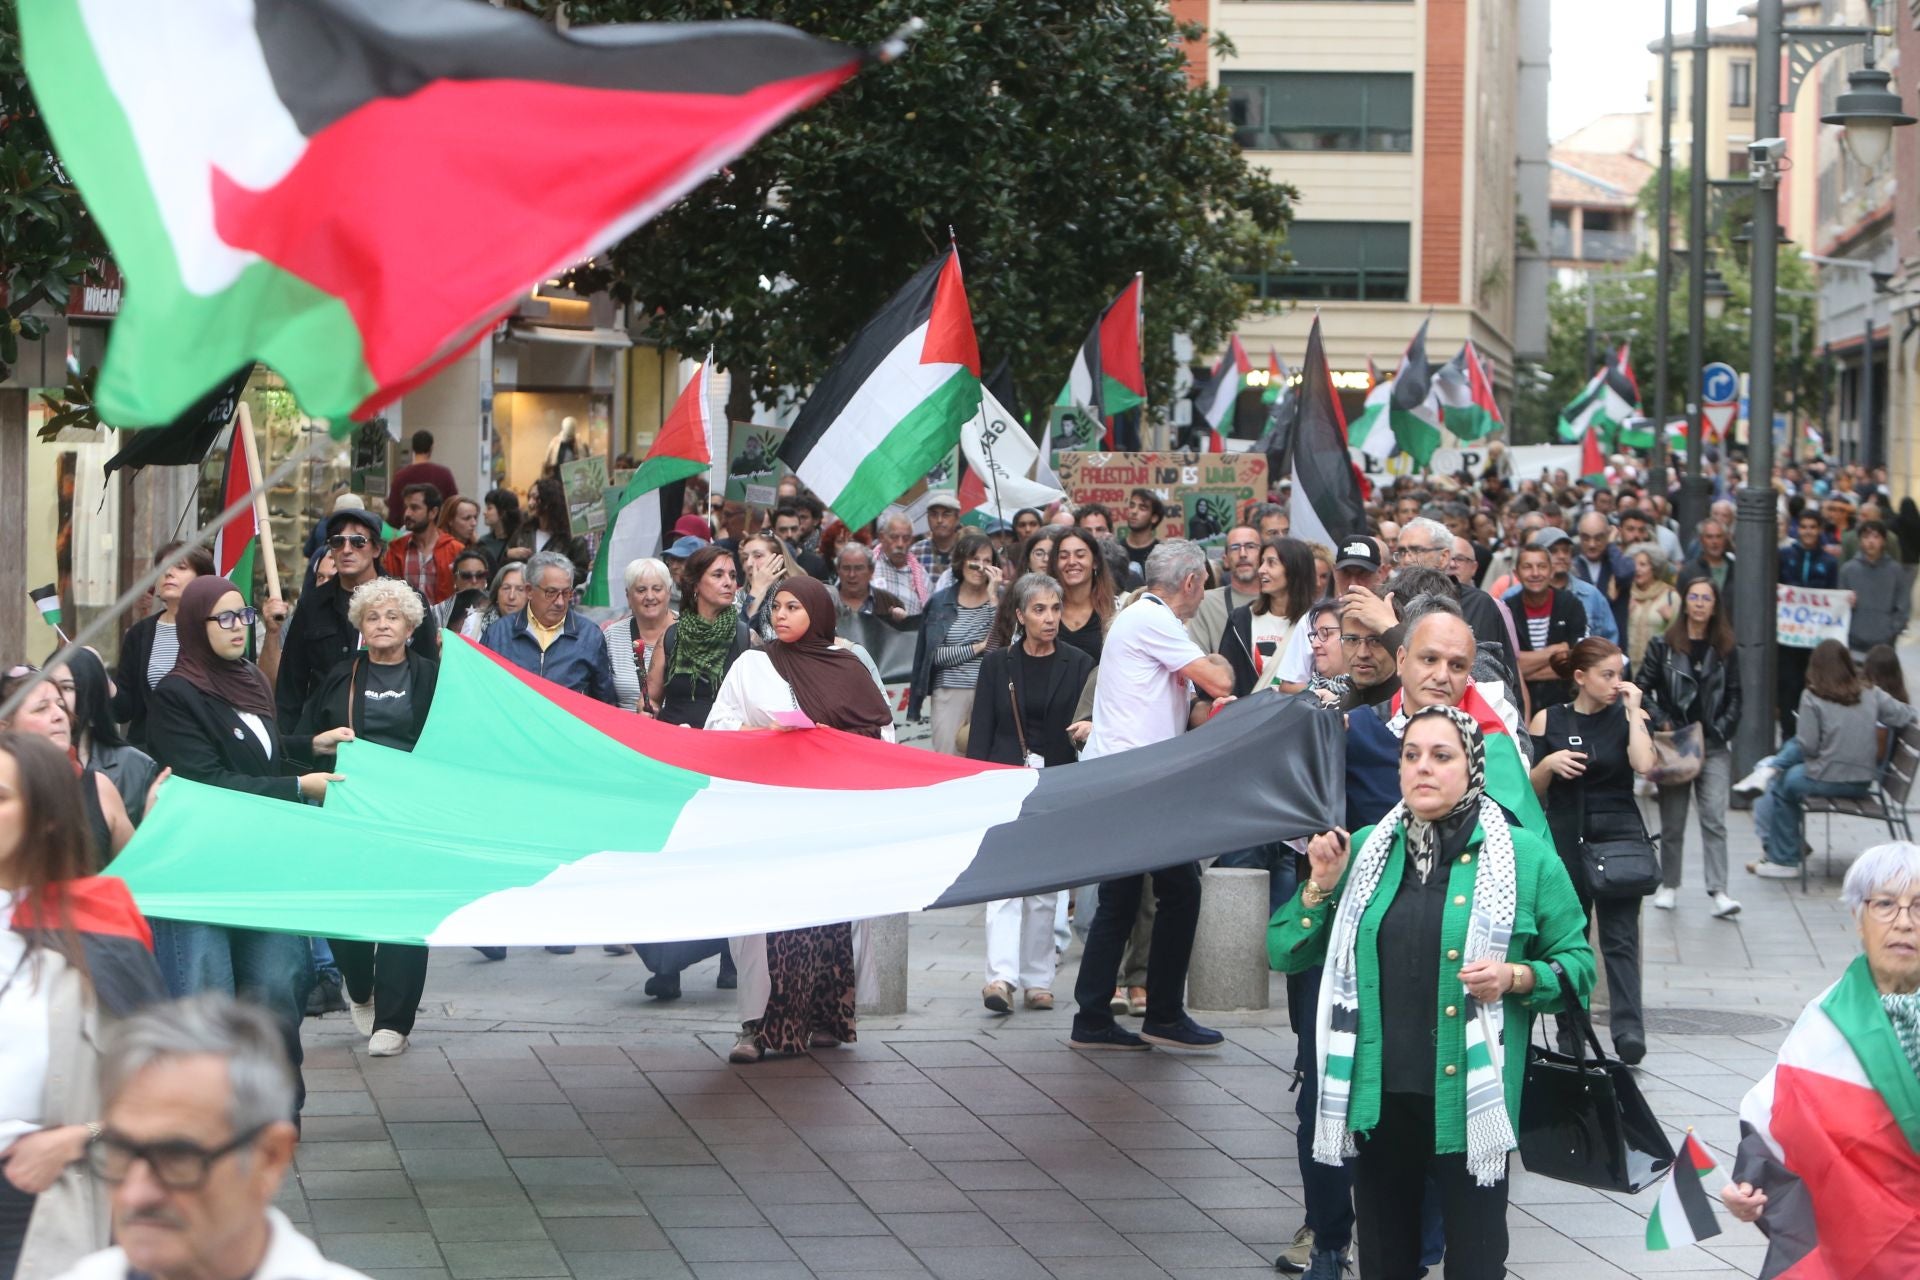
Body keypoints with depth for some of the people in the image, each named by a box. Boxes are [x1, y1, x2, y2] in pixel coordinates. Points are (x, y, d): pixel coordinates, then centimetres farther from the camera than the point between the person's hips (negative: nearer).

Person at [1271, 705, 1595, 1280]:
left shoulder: (1526, 857, -1)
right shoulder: (1364, 851, 10)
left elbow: (1576, 965, 2)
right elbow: (1285, 953, 11)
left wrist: (1516, 978, -16)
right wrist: (1321, 885, -4)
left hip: (1469, 1098, -3)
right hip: (1378, 1096, 4)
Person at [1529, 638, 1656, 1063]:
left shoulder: (1628, 716, 5)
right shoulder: (1548, 721, 6)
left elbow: (1644, 764, -14)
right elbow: (1531, 789, 8)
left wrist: (1633, 710, -9)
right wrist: (1549, 763, -11)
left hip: (1619, 836, -1)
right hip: (1566, 837, 1)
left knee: (1620, 937, -9)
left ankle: (1628, 1029, -17)